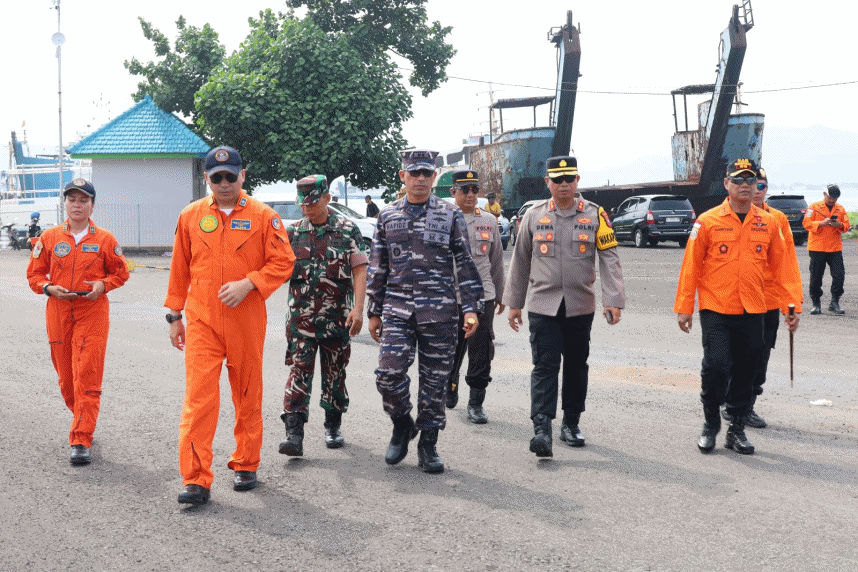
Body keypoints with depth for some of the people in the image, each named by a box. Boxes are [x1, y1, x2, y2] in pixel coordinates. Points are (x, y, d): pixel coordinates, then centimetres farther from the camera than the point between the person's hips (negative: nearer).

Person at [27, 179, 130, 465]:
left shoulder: (105, 240, 1)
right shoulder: (49, 237, 5)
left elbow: (121, 273, 11)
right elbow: (34, 273, 10)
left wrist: (103, 284, -9)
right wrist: (50, 288, -10)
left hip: (93, 315, -2)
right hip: (58, 314, 3)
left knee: (87, 377, -9)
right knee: (66, 377, 9)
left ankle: (81, 440, -8)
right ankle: (83, 420, 34)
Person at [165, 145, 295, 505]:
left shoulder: (263, 216, 1)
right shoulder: (191, 216, 7)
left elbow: (283, 262, -2)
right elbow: (180, 269, 13)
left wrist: (248, 283, -15)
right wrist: (174, 314, 12)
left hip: (247, 321, 0)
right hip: (202, 323, 1)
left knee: (248, 395, 11)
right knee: (198, 396, -8)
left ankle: (246, 465, 27)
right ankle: (196, 479, -6)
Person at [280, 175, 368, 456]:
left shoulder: (347, 230, 1)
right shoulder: (292, 232, 7)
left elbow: (359, 271, -3)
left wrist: (358, 308, -14)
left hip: (338, 317, 0)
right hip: (301, 316, 0)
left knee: (335, 372, 10)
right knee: (299, 371, -8)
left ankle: (333, 426, 26)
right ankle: (294, 433, -10)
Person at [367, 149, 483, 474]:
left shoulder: (450, 215, 4)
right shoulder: (388, 216, 10)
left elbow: (465, 264, 4)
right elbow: (377, 268, 14)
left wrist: (471, 308, -5)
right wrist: (374, 312, 12)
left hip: (439, 311, -1)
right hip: (397, 309, 1)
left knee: (434, 380, 3)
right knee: (388, 373, -12)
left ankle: (428, 447, 16)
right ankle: (402, 424, 16)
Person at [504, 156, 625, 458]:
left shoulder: (594, 215, 1)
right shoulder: (534, 215, 4)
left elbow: (609, 258, -2)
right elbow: (520, 260, 11)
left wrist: (613, 300, -11)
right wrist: (514, 303, 10)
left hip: (580, 306, 1)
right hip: (543, 305, -1)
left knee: (576, 365, 10)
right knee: (545, 365, -10)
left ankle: (571, 424, 23)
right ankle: (542, 428, -14)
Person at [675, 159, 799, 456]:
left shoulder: (769, 223, 7)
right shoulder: (708, 221, -2)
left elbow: (778, 269, 12)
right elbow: (691, 267, 0)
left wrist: (789, 307, 10)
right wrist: (684, 307, -3)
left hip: (752, 312, 3)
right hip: (715, 310, -3)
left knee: (745, 372, 7)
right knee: (716, 367, -10)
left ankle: (737, 429, 21)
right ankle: (710, 425, 12)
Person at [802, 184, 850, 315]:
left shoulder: (841, 209, 12)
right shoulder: (814, 207, 2)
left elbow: (846, 226, 12)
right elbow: (806, 223, -5)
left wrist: (840, 225, -11)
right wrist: (821, 223, -19)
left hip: (835, 249, 2)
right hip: (817, 248, -2)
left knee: (839, 275, -7)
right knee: (816, 277, 2)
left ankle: (834, 303, 4)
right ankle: (816, 304, 13)